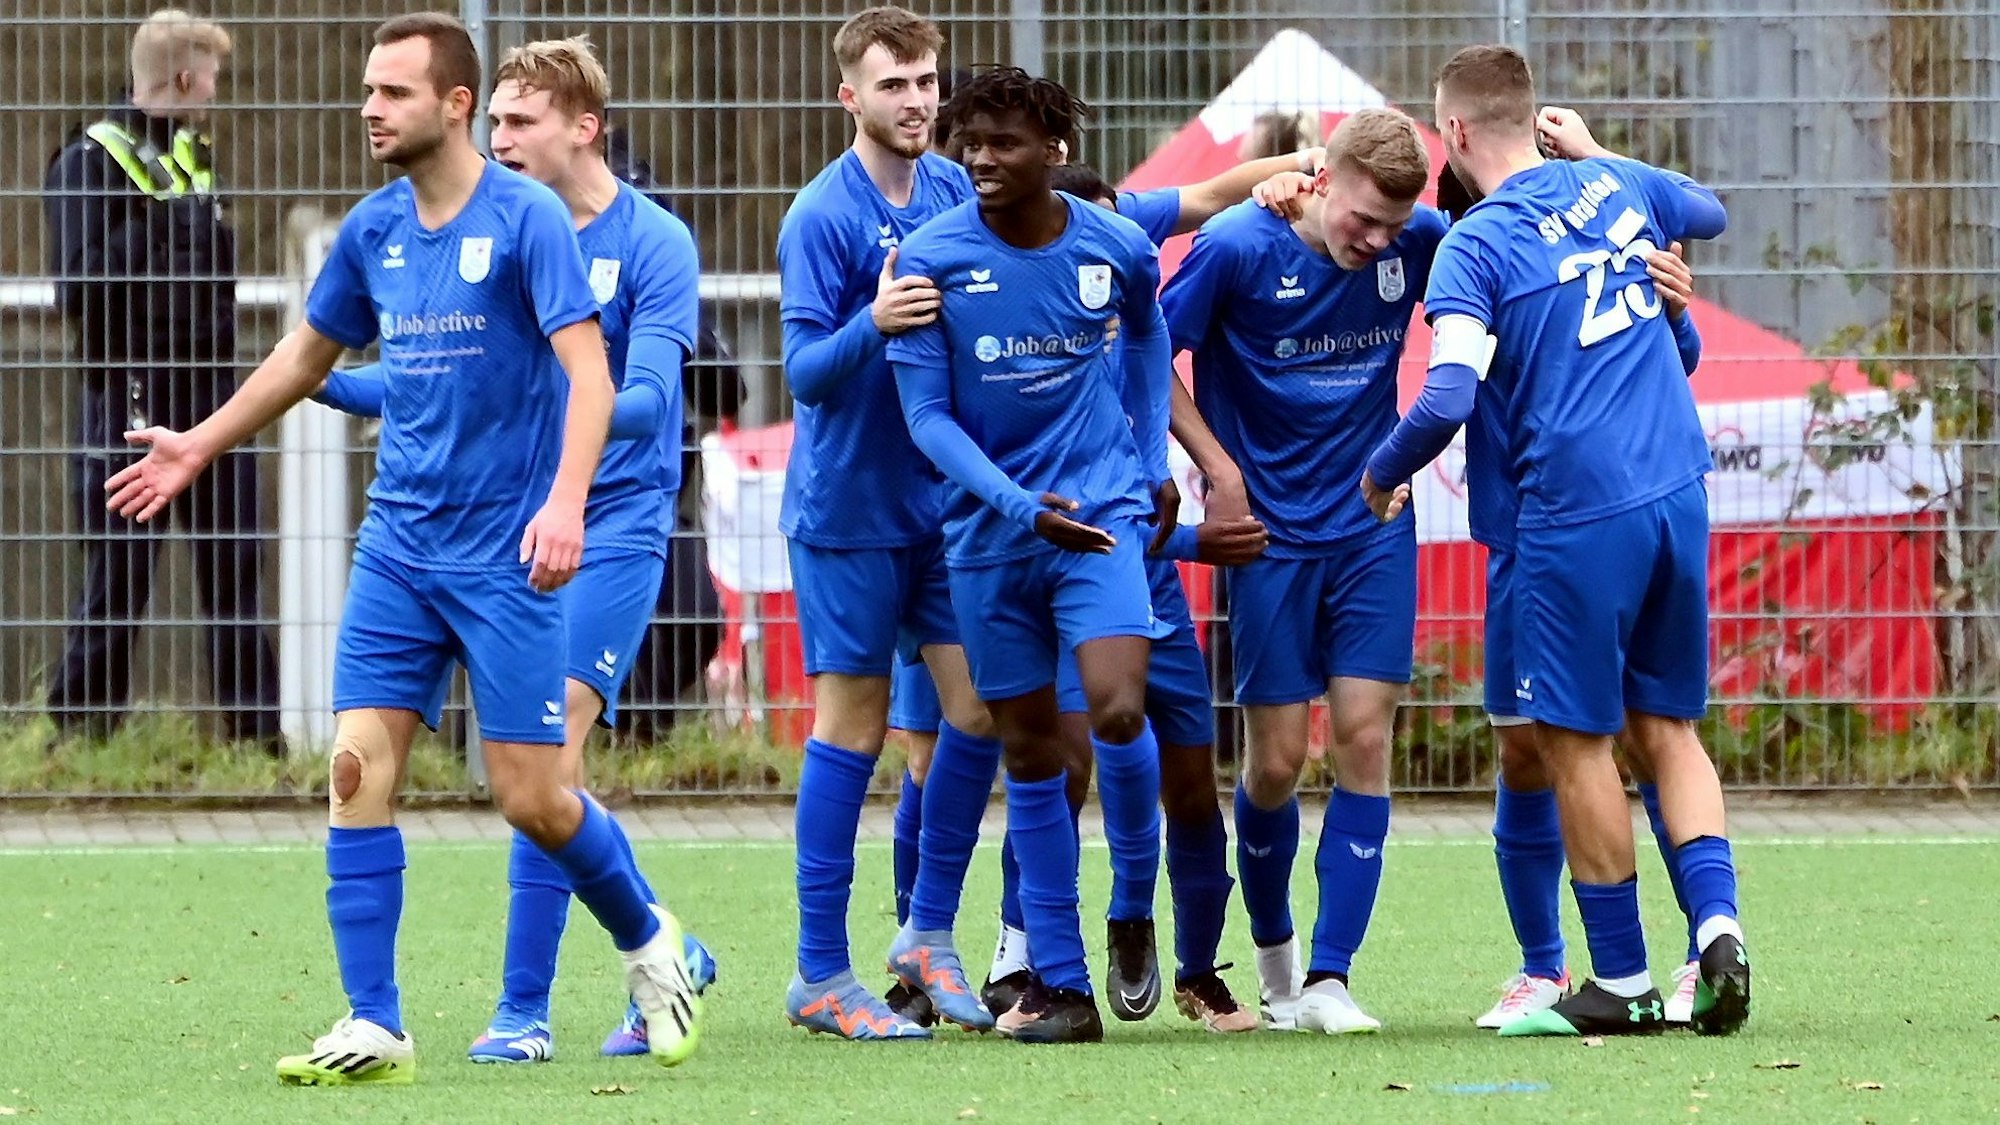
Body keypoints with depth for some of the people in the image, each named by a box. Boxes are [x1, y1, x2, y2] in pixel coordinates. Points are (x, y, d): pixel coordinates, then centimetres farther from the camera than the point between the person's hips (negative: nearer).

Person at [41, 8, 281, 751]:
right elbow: (77, 287, -17)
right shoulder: (92, 162, -8)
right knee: (121, 569, -4)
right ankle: (81, 727, 4)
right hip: (134, 399, -7)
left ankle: (254, 722, 11)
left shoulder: (194, 153, 16)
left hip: (207, 389, 7)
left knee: (235, 560, 7)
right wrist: (158, 230, -20)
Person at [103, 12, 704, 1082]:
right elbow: (308, 352, 26)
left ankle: (650, 945, 24)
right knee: (358, 766, -6)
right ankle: (372, 1028, -3)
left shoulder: (526, 219, -11)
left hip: (504, 554, -6)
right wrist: (202, 444, 31)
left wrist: (565, 503, -31)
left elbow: (589, 370, -17)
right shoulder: (372, 230, 8)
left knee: (532, 797, -4)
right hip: (398, 544, 6)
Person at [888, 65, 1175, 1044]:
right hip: (990, 534, 1)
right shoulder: (930, 259, -7)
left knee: (1118, 712, -21)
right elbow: (927, 415, -6)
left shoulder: (1118, 248, -2)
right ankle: (1059, 984, 12)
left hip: (1103, 514, -1)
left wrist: (1152, 461, 18)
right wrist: (1020, 503, -18)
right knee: (1028, 757, 5)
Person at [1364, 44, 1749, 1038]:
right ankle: (1717, 924, -5)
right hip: (1678, 495, 6)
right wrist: (1595, 152, 37)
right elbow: (1708, 213, 32)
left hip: (1578, 516, -6)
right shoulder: (1616, 187, 9)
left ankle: (1623, 981, 11)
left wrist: (1383, 473, -2)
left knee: (1577, 741, 7)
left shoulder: (1474, 247, -9)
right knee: (1665, 728, 15)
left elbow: (1448, 398, -20)